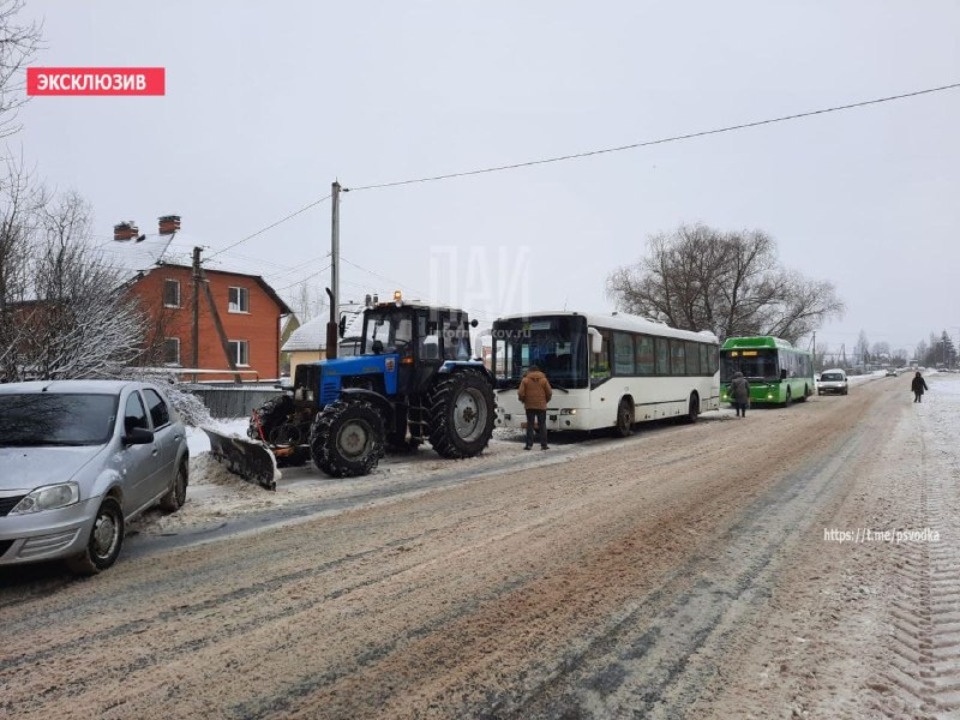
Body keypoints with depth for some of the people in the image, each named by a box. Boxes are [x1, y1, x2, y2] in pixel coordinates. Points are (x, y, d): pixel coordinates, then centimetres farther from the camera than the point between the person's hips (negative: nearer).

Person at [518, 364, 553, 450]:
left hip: (529, 406, 0)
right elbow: (549, 393, 1)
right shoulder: (544, 380, 4)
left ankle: (529, 444, 2)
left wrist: (523, 400, 12)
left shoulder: (525, 380, 0)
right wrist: (546, 400, 17)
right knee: (542, 425, 6)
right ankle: (544, 445, 3)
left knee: (530, 425, 5)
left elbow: (520, 393, -6)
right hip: (541, 406, 1)